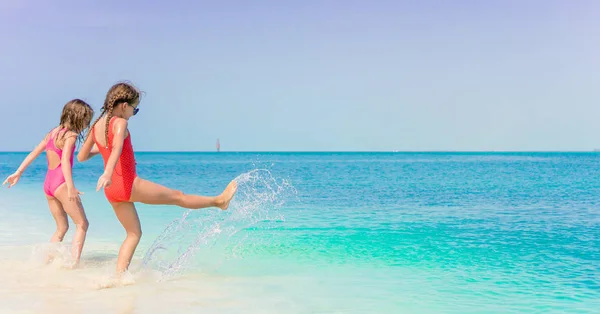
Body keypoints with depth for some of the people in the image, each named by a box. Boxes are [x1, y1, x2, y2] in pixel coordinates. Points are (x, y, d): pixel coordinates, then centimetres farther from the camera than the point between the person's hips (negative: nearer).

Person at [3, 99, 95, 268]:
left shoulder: (52, 132, 14)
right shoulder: (70, 135, -10)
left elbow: (33, 153, 14)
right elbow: (65, 160, -22)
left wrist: (18, 173, 17)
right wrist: (71, 187, -29)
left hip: (48, 183, 8)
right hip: (61, 183, -8)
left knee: (62, 228, 17)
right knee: (82, 223, -3)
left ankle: (47, 262, 12)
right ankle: (74, 263, -14)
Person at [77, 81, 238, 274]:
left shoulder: (96, 126, 8)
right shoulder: (120, 123, -14)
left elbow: (81, 157, 15)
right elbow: (117, 148, -33)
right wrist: (108, 173, -49)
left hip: (111, 191, 8)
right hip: (129, 184, -7)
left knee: (134, 233, 18)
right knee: (177, 196, 11)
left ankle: (119, 275, 10)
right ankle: (219, 201, 28)